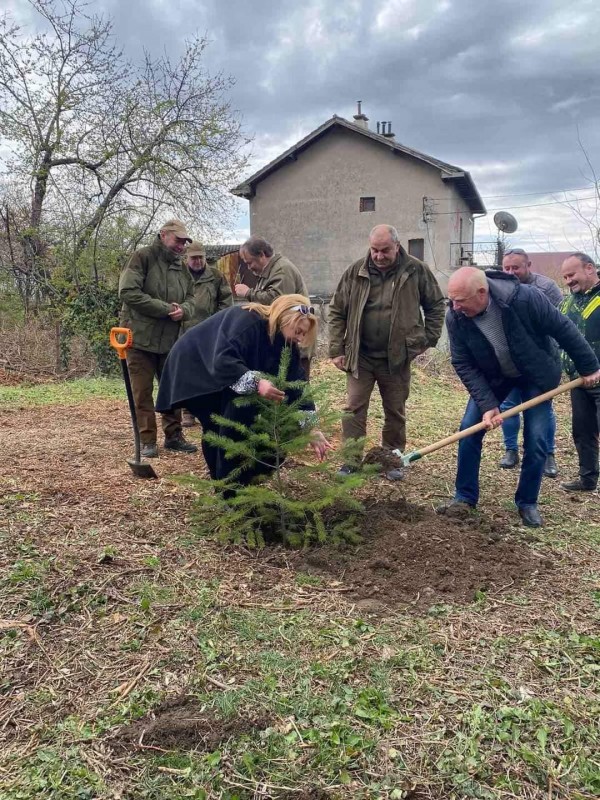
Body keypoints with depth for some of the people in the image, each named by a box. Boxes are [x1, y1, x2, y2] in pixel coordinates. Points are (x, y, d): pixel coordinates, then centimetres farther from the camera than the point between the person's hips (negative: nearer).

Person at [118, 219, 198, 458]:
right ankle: (147, 441, 8)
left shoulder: (182, 268, 14)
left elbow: (190, 299, 16)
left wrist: (183, 310, -10)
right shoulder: (142, 257, -7)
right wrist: (165, 308, -18)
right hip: (141, 338, -6)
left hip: (171, 340, 6)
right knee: (143, 392, 0)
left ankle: (174, 436, 23)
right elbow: (128, 292, -18)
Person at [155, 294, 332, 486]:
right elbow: (223, 361, -42)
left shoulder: (284, 343, -6)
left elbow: (296, 383, -8)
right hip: (193, 369, -8)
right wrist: (256, 382, -54)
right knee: (219, 431, -16)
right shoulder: (246, 320, -30)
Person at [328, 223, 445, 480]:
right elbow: (337, 311, 2)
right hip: (359, 356, 1)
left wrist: (428, 339, 0)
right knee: (354, 409, 1)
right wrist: (337, 350, -2)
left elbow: (436, 305, 6)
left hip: (397, 358, 0)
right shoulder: (356, 272, -3)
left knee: (395, 412, 11)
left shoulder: (416, 271, -5)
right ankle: (351, 461, 10)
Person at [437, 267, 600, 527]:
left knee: (536, 440, -4)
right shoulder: (455, 317, -25)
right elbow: (463, 365, -18)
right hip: (492, 377, 2)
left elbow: (563, 329, -20)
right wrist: (487, 404, -25)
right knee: (469, 428, -6)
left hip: (536, 374, -2)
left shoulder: (524, 298, -34)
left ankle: (527, 502, 15)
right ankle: (465, 497, 8)